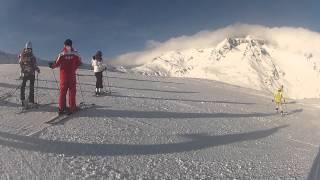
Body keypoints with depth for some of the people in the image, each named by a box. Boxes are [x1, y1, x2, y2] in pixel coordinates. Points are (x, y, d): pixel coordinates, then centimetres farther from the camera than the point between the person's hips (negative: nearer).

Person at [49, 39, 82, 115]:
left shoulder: (62, 54, -6)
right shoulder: (75, 53, -4)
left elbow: (57, 63, -3)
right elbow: (79, 63, 4)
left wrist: (52, 66, 17)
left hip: (64, 75, 1)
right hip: (72, 75, 0)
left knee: (63, 91, 8)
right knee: (72, 91, 5)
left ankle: (61, 108, 9)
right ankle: (71, 108, 3)